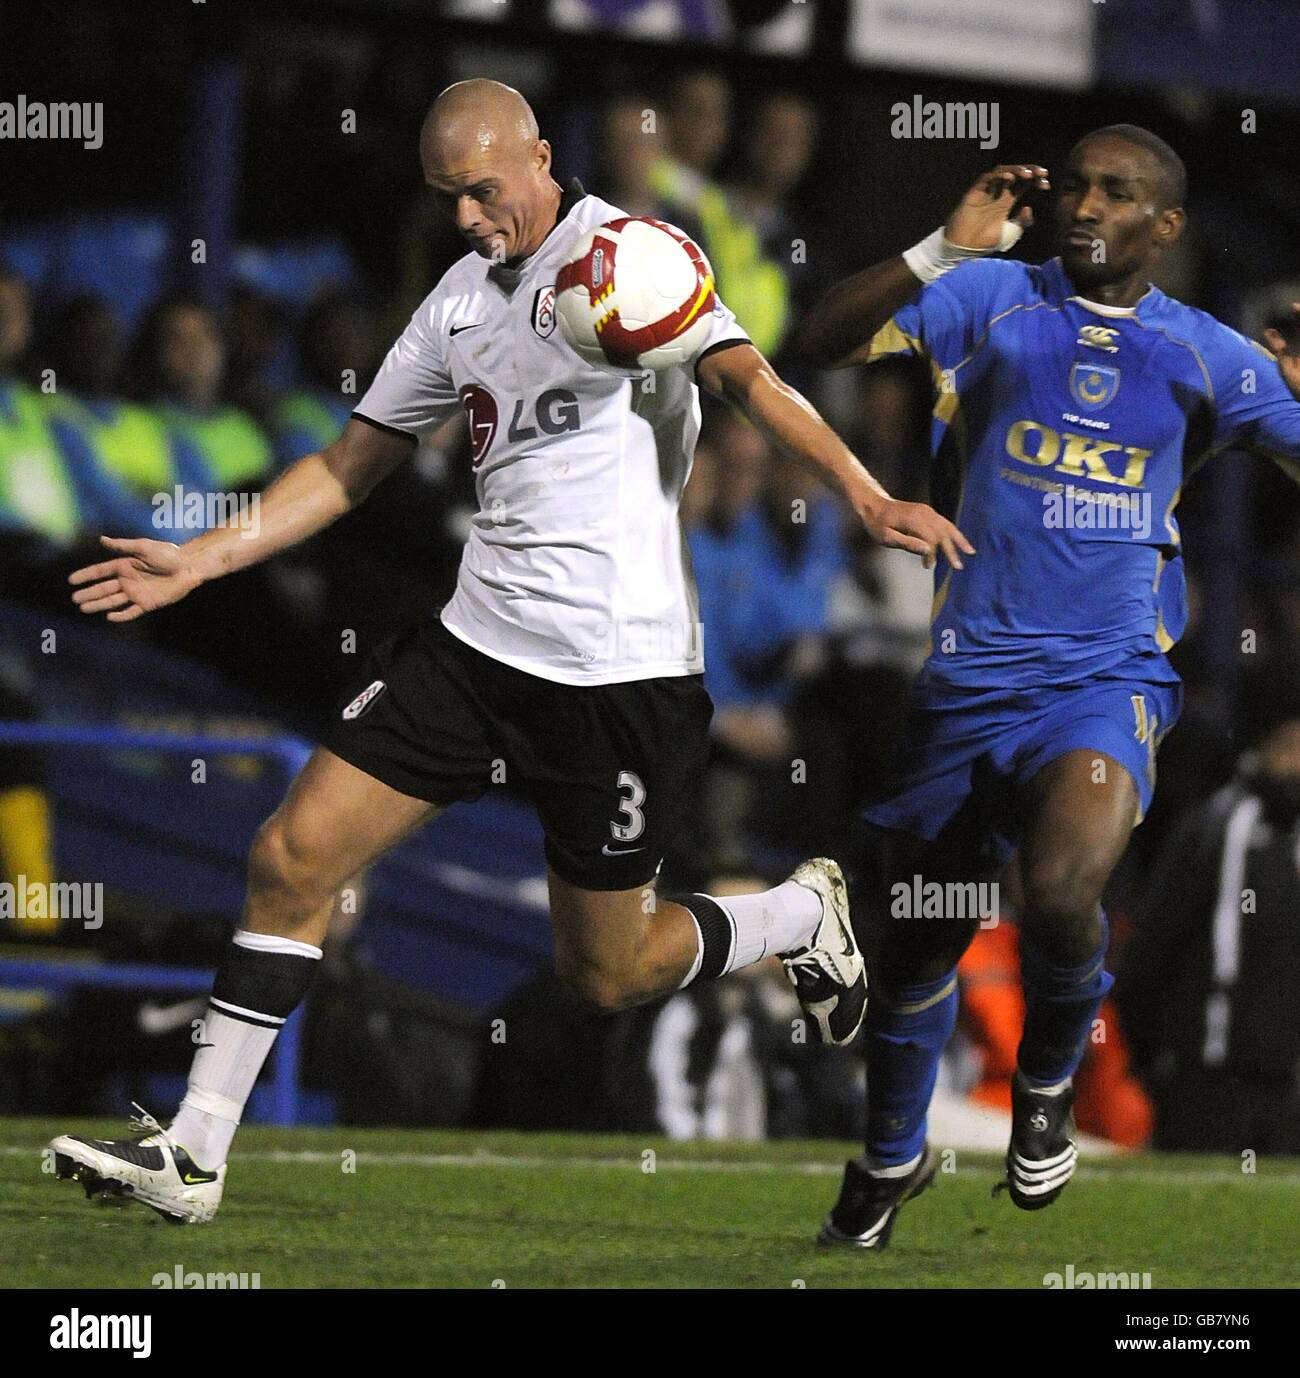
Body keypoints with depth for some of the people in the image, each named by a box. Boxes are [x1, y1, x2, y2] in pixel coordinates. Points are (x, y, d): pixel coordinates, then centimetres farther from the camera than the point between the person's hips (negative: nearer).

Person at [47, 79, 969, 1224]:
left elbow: (746, 376, -22)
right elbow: (352, 464, 21)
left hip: (621, 668, -6)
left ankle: (804, 914, 31)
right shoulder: (461, 298, 13)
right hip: (479, 643, 6)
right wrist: (202, 560, 13)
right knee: (292, 858, -4)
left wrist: (865, 494, -37)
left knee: (608, 974, 2)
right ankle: (194, 1152, 1)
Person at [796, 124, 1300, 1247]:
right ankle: (893, 1158, 38)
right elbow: (829, 343, -5)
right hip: (969, 678, 2)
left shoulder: (1204, 353, 5)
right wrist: (943, 250, -14)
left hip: (1107, 680, -2)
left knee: (1064, 890, -30)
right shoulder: (996, 299, 3)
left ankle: (1048, 1081, 2)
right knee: (915, 939, 12)